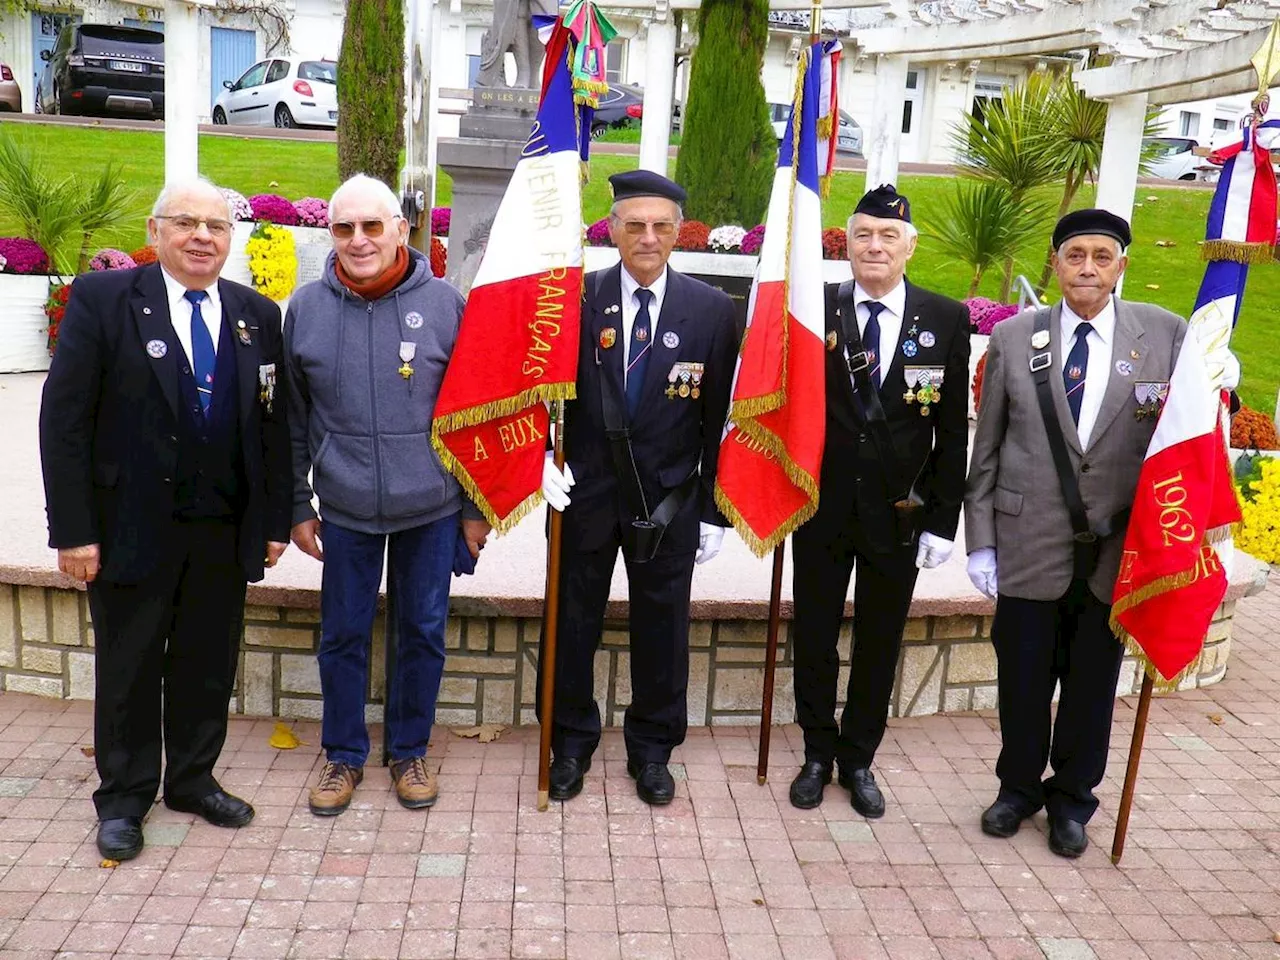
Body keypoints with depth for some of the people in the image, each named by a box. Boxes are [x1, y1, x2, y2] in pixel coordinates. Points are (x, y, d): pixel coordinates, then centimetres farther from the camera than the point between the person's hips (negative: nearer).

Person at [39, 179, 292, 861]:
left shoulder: (257, 314, 5)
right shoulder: (101, 299, -5)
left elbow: (273, 423, 8)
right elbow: (64, 420, -8)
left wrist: (276, 519, 4)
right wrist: (73, 529, -12)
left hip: (225, 530, 3)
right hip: (131, 527, -3)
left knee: (209, 664, 14)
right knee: (128, 668, 11)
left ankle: (193, 779, 34)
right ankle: (123, 798, 29)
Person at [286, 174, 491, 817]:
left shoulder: (445, 304, -6)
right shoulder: (307, 307, -1)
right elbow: (294, 418, 5)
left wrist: (476, 508, 0)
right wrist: (297, 508, 5)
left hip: (431, 509, -1)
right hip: (344, 510, 1)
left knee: (423, 632, 11)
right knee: (343, 635, 11)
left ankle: (409, 750, 31)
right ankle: (343, 755, 30)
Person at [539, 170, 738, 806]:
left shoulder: (713, 310, -3)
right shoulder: (576, 299, -4)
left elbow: (719, 418, -1)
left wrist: (713, 510, -1)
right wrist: (542, 456, -15)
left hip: (670, 498, 0)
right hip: (586, 491, 0)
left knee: (662, 626, 12)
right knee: (574, 621, 12)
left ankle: (652, 747, 33)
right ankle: (572, 742, 34)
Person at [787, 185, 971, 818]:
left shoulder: (946, 320, -2)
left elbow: (953, 430, 0)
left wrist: (943, 521, -3)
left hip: (898, 513, 1)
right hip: (822, 505, 0)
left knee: (880, 644, 14)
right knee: (814, 636, 12)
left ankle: (859, 760, 33)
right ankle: (818, 755, 32)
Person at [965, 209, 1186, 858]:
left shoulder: (1165, 334, -1)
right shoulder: (1014, 337, 0)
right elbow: (986, 450, 2)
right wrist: (981, 542, -1)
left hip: (1119, 549, 1)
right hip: (1029, 545, 0)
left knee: (1093, 684, 14)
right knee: (1023, 680, 10)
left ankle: (1071, 799, 36)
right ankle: (1018, 787, 35)